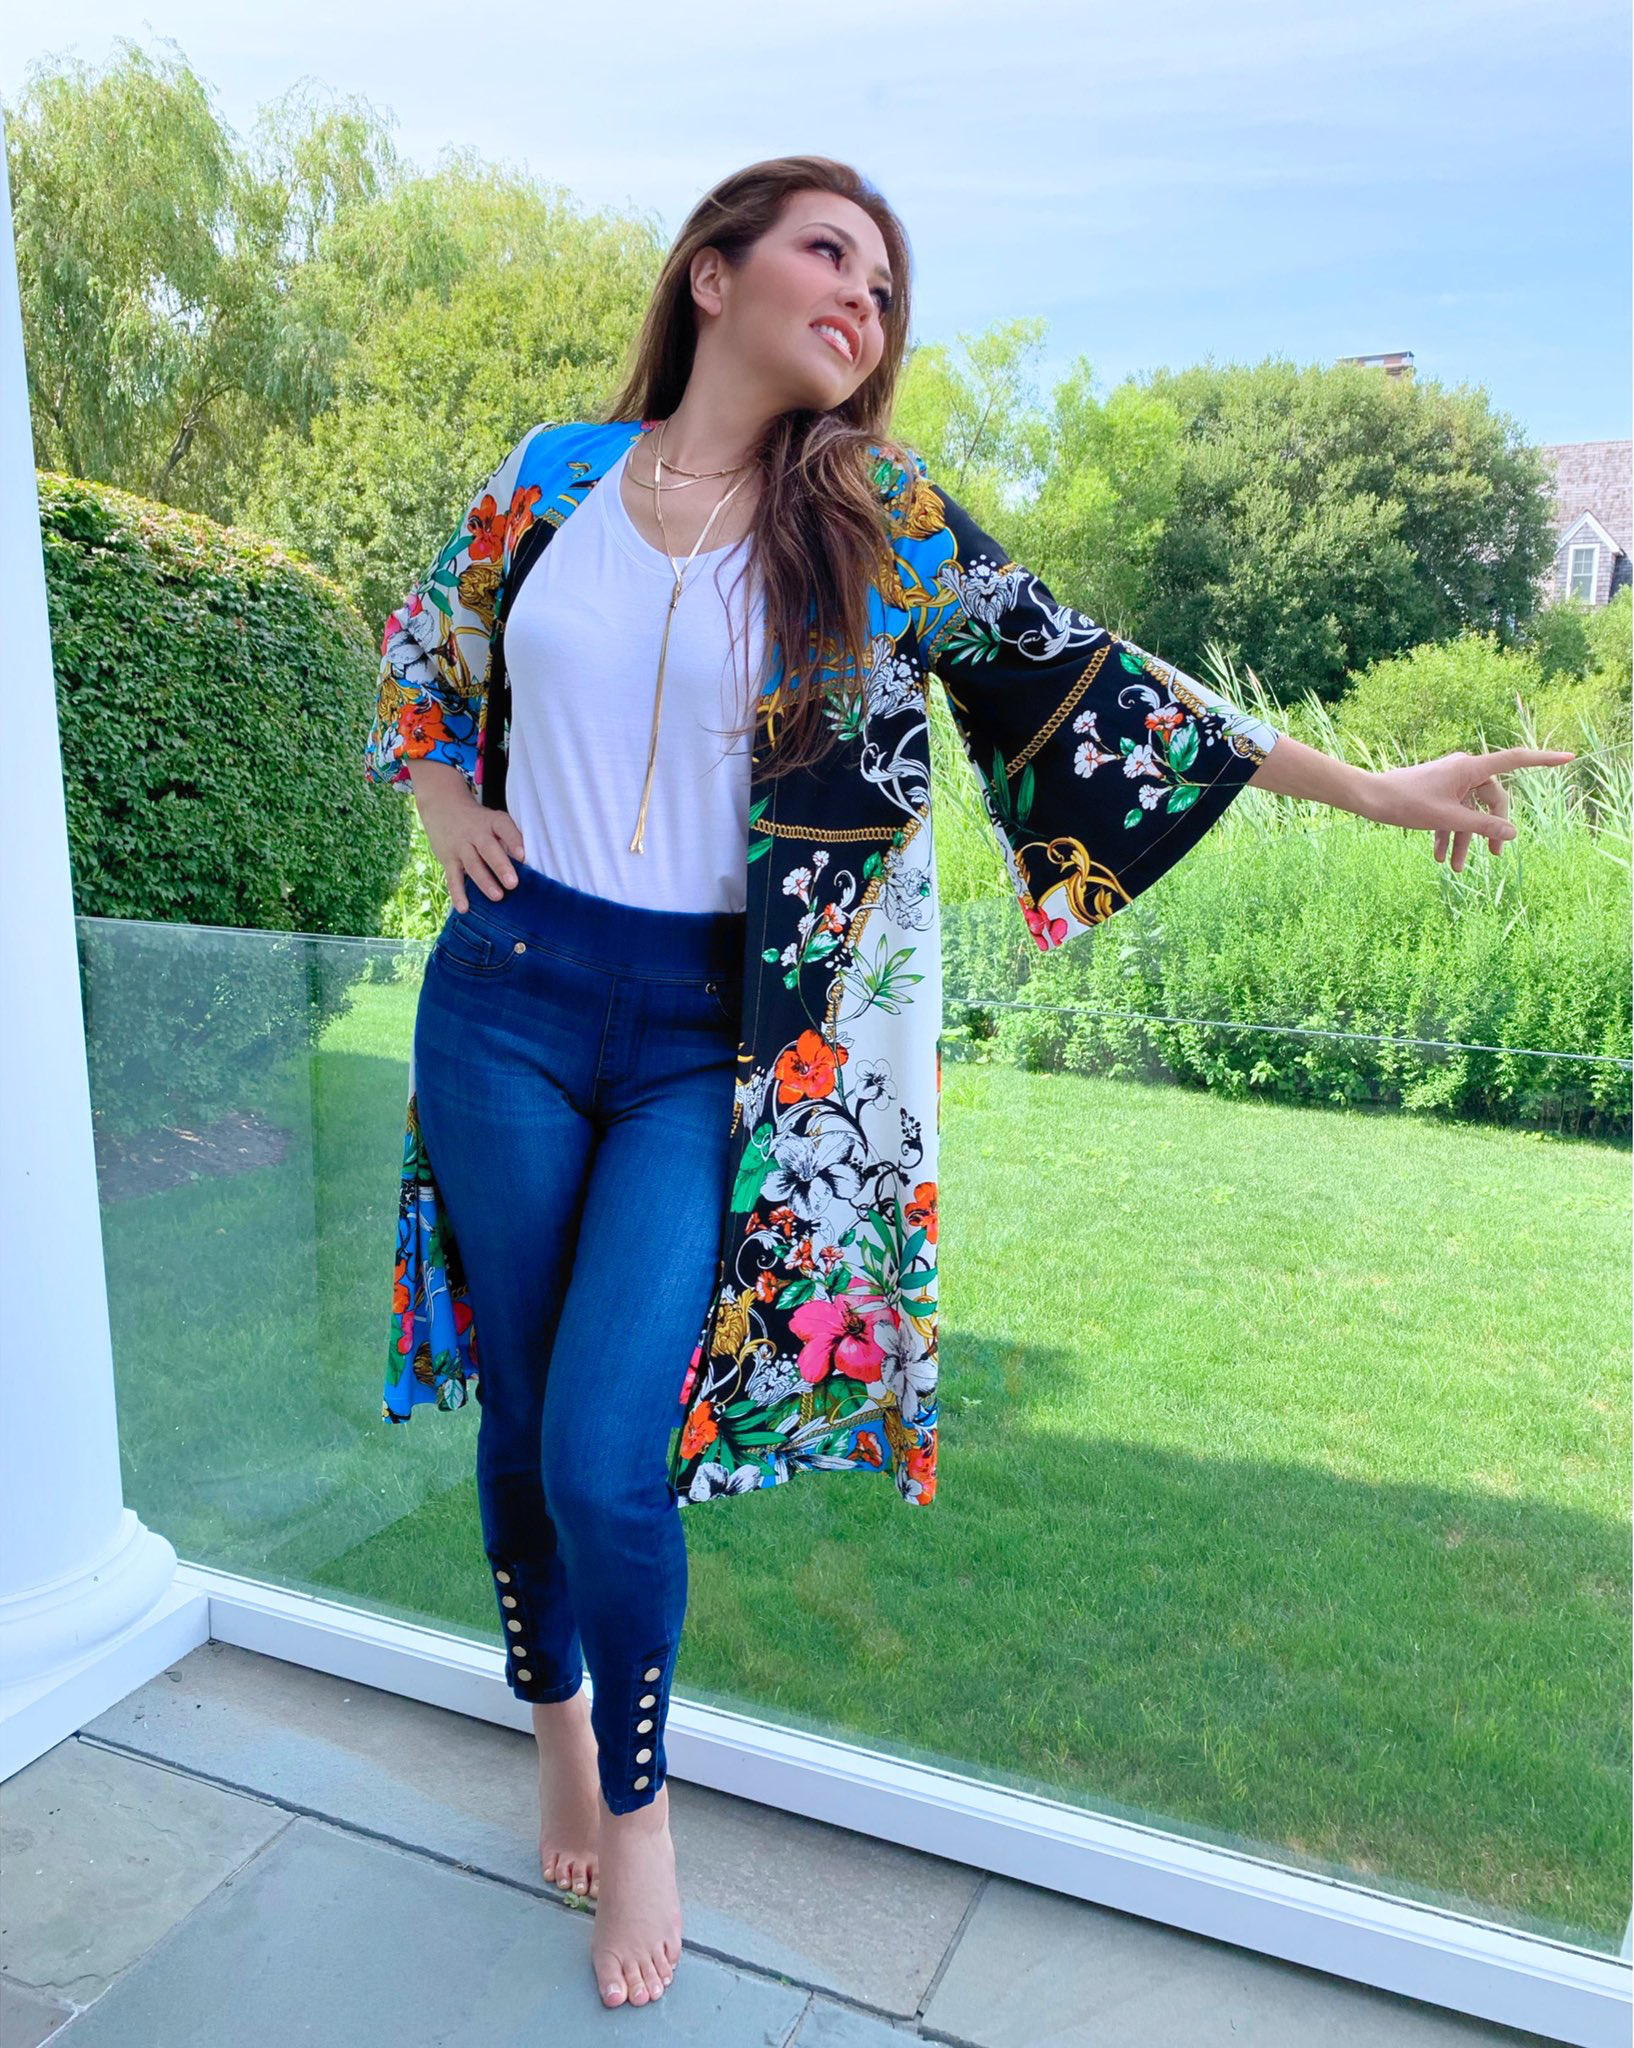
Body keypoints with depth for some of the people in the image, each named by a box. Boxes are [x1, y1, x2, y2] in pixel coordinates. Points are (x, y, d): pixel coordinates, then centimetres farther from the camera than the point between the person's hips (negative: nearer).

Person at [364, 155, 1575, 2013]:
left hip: (711, 1036, -2)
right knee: (519, 1420, 12)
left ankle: (636, 1796, 23)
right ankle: (557, 1737, 41)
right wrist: (443, 804, 7)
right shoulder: (555, 473, 6)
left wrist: (1366, 786, -2)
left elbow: (1080, 677, -1)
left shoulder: (882, 520, 0)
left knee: (606, 1450, -9)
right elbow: (420, 650, 22)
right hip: (509, 997, 3)